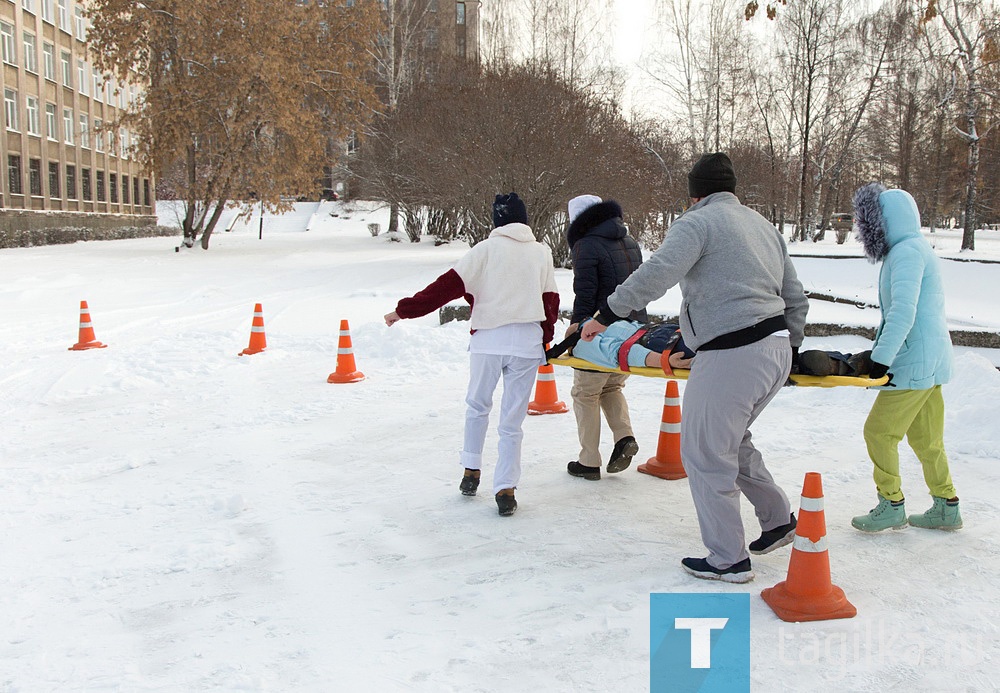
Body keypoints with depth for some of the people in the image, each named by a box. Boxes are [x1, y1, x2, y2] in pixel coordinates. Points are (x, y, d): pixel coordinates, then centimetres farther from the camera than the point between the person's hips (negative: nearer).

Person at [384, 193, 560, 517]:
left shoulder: (486, 249, 1)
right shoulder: (542, 252, 11)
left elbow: (448, 285, -4)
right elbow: (551, 300, 14)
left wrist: (404, 310, 0)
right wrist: (544, 340, 27)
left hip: (488, 339, -1)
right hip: (528, 342, 2)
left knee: (477, 405, 21)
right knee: (512, 419, 5)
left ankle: (471, 469, 24)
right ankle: (505, 489, 2)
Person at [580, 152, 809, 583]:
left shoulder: (697, 222, -5)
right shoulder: (764, 225, 20)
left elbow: (657, 273, -21)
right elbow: (796, 299, 23)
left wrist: (607, 315, -15)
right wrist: (789, 346, 33)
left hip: (731, 356, -9)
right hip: (776, 349, 9)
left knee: (706, 454, 2)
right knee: (731, 439, 27)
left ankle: (728, 561, 9)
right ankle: (778, 519, 34)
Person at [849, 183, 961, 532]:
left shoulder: (907, 252, -17)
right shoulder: (912, 249, 15)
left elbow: (903, 312, -27)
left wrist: (881, 359, -27)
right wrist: (881, 349, 17)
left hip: (916, 362, -10)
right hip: (927, 359, 10)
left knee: (879, 430, -3)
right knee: (924, 435, 16)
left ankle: (891, 506, 8)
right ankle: (946, 507, 24)